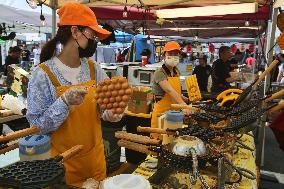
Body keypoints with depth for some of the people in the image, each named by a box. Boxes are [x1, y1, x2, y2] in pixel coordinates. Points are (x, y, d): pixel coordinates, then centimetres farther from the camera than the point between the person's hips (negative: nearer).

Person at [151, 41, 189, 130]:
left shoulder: (177, 72, 10)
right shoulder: (159, 73, -14)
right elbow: (170, 91, -28)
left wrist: (188, 100, 9)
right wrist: (183, 105, -39)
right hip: (161, 112, -6)